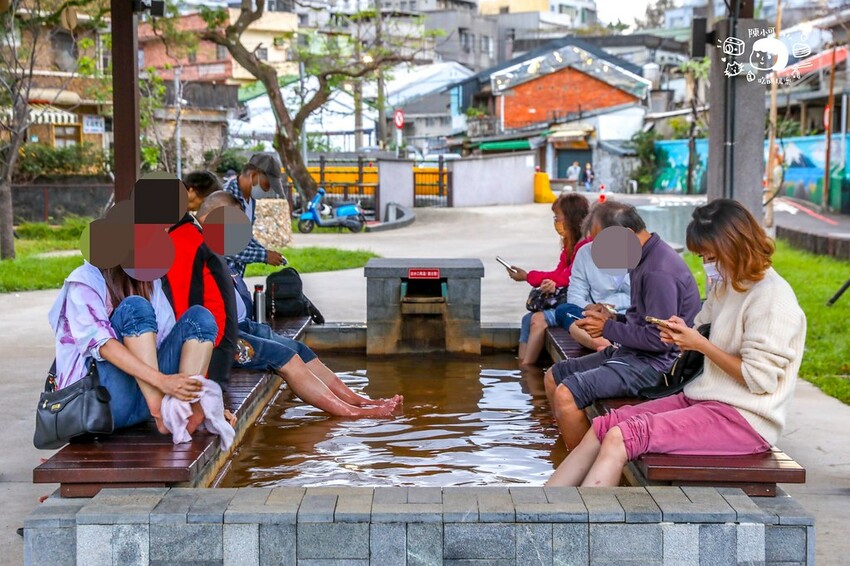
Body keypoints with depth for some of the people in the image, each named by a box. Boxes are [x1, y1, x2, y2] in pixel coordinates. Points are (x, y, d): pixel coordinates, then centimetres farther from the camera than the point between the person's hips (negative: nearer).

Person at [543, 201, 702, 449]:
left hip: (656, 363, -11)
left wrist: (608, 329, -13)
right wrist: (614, 318, 4)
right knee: (553, 377, 15)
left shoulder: (659, 272, -22)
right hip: (633, 353, 11)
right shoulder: (644, 259, 11)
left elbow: (660, 339, -24)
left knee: (565, 395, -24)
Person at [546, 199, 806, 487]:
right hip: (705, 399, 9)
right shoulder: (726, 288, 16)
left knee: (619, 438, -23)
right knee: (602, 427, -8)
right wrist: (682, 336, -3)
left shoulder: (772, 296, -13)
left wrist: (699, 343, -14)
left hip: (743, 420, -9)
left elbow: (759, 378, -16)